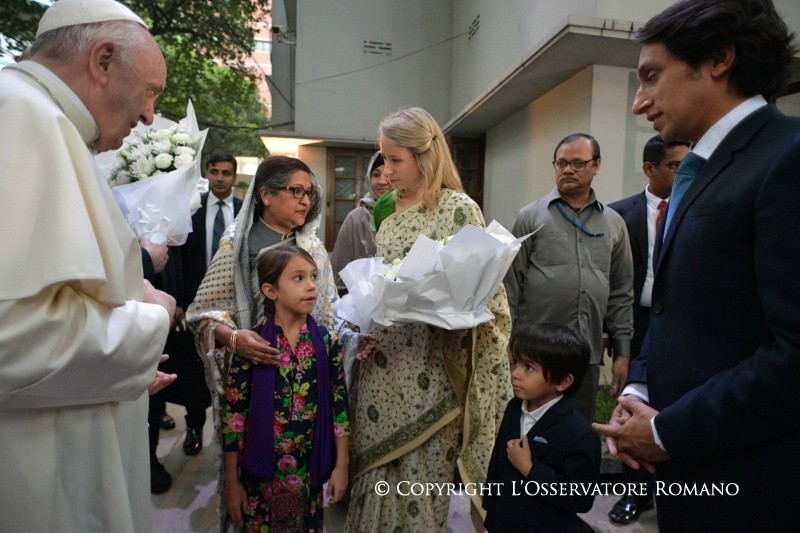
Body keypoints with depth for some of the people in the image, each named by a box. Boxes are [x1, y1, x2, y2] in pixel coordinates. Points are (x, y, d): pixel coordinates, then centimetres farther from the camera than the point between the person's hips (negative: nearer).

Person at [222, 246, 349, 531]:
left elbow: (339, 404, 0)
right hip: (261, 469, -2)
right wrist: (231, 480, -4)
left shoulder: (326, 341, -6)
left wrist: (341, 465, 1)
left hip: (310, 468, 2)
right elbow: (233, 413, -7)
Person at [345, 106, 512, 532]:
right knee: (374, 472, 16)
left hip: (429, 372, -6)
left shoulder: (458, 209, -9)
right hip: (383, 366, 6)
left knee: (421, 479, 9)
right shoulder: (391, 211, 11)